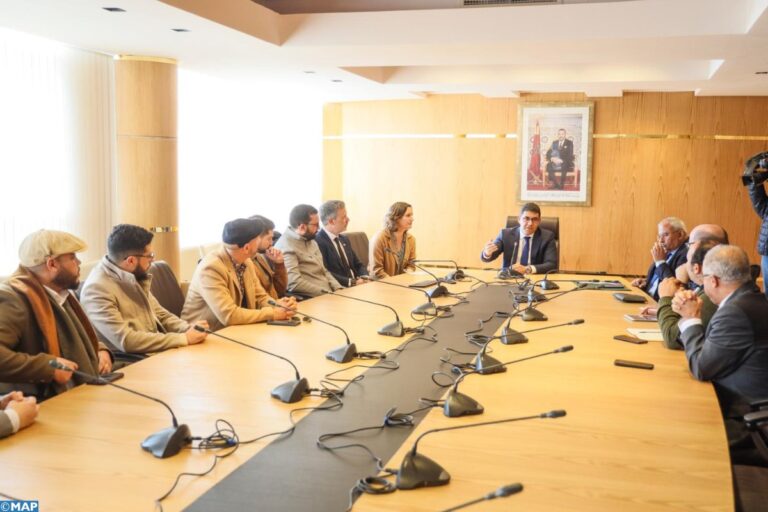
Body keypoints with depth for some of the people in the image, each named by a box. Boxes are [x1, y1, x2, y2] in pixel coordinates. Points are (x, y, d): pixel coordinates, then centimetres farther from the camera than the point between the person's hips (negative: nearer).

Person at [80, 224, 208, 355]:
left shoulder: (134, 277, 6)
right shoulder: (97, 288, -18)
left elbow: (160, 314, 16)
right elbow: (125, 340, -25)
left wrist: (188, 329, -4)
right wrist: (184, 338, -21)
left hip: (158, 353, 7)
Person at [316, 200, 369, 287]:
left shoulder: (344, 240, 17)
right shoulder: (318, 242, -11)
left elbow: (358, 265, 19)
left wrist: (365, 278, -1)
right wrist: (352, 282, -19)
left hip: (356, 287, 8)